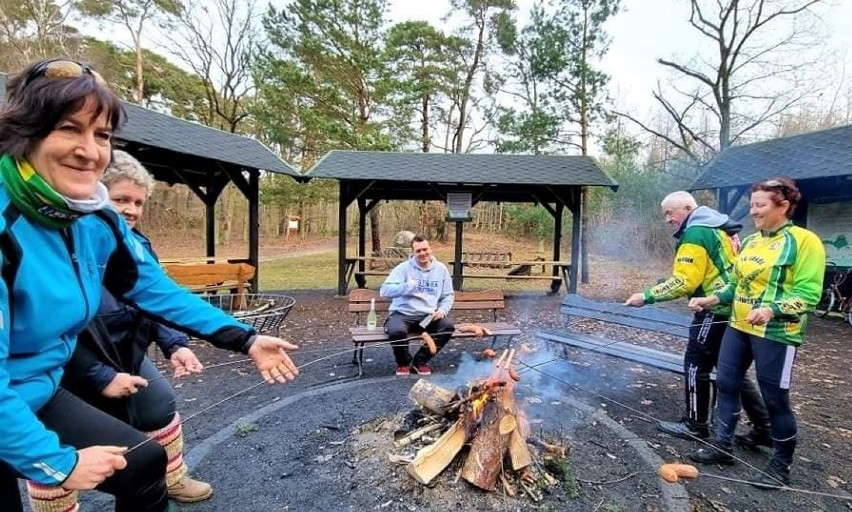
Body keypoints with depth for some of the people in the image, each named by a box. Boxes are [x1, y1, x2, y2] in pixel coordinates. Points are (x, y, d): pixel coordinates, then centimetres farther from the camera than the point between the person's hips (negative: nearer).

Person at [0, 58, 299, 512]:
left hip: (38, 395, 6)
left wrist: (246, 340, -2)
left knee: (144, 463, 11)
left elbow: (157, 291, 1)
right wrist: (56, 462, -18)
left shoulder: (96, 221, -8)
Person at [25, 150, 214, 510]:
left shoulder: (138, 244, -6)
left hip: (126, 357, 8)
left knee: (160, 408, 17)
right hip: (67, 372, -7)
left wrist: (175, 345, -16)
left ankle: (172, 480, 41)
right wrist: (101, 377, -26)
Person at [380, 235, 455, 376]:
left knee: (448, 326, -23)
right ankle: (404, 362, 1)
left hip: (428, 316, 3)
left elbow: (448, 295, 11)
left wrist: (442, 310, -9)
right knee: (396, 331, -35)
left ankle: (420, 360, -1)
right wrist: (407, 286, -28)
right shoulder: (403, 268, -3)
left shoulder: (441, 268, 8)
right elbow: (384, 290, -14)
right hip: (403, 314, -3)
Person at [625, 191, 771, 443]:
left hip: (716, 309, -10)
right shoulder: (718, 226, 16)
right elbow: (728, 270, 19)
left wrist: (647, 296, -19)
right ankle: (764, 427, 21)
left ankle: (695, 425, 13)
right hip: (732, 307, 10)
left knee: (696, 365, 2)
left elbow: (684, 282, -22)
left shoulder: (696, 233, -15)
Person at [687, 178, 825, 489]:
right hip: (738, 327, 7)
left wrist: (772, 310, -30)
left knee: (775, 398, 4)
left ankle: (782, 465, 25)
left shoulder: (804, 241, -10)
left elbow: (808, 293, -16)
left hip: (776, 334, -7)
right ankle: (722, 446, 27)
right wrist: (712, 299, 3)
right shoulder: (751, 242, 11)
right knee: (726, 383, 11)